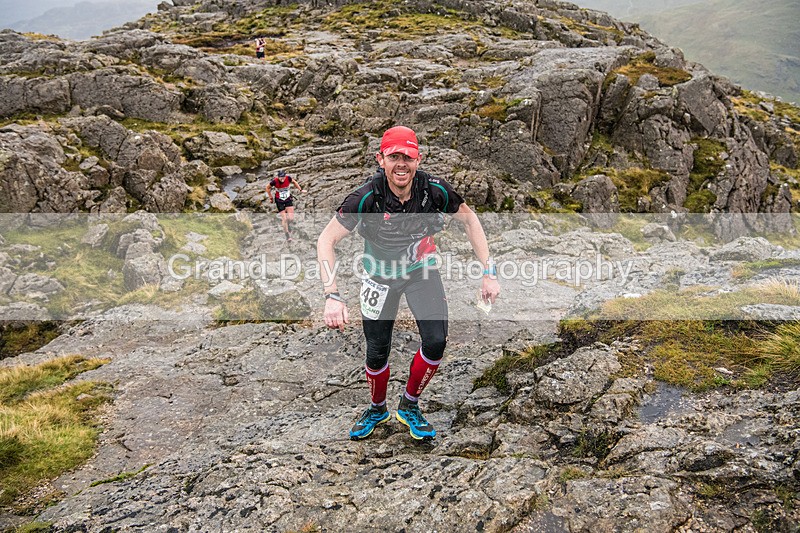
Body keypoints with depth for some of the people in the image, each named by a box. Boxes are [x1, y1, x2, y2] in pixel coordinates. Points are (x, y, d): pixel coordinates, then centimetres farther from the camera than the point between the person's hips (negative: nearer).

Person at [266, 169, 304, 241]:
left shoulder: (288, 178, -20)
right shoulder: (274, 181, -25)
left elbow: (294, 182, 3)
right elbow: (268, 188, -5)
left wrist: (300, 190, 8)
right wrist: (271, 197, 3)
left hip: (288, 199, 2)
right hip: (279, 201, -2)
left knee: (291, 218, -7)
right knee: (284, 219, -5)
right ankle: (287, 236, 11)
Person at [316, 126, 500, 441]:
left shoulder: (434, 190, -23)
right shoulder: (367, 197, -28)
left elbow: (468, 219, -6)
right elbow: (326, 240, -25)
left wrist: (489, 272, -10)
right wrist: (332, 296, -36)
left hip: (421, 270, 1)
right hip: (380, 274, -1)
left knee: (436, 341, -12)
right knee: (377, 352, 4)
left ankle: (409, 406, 15)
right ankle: (377, 409, 35)